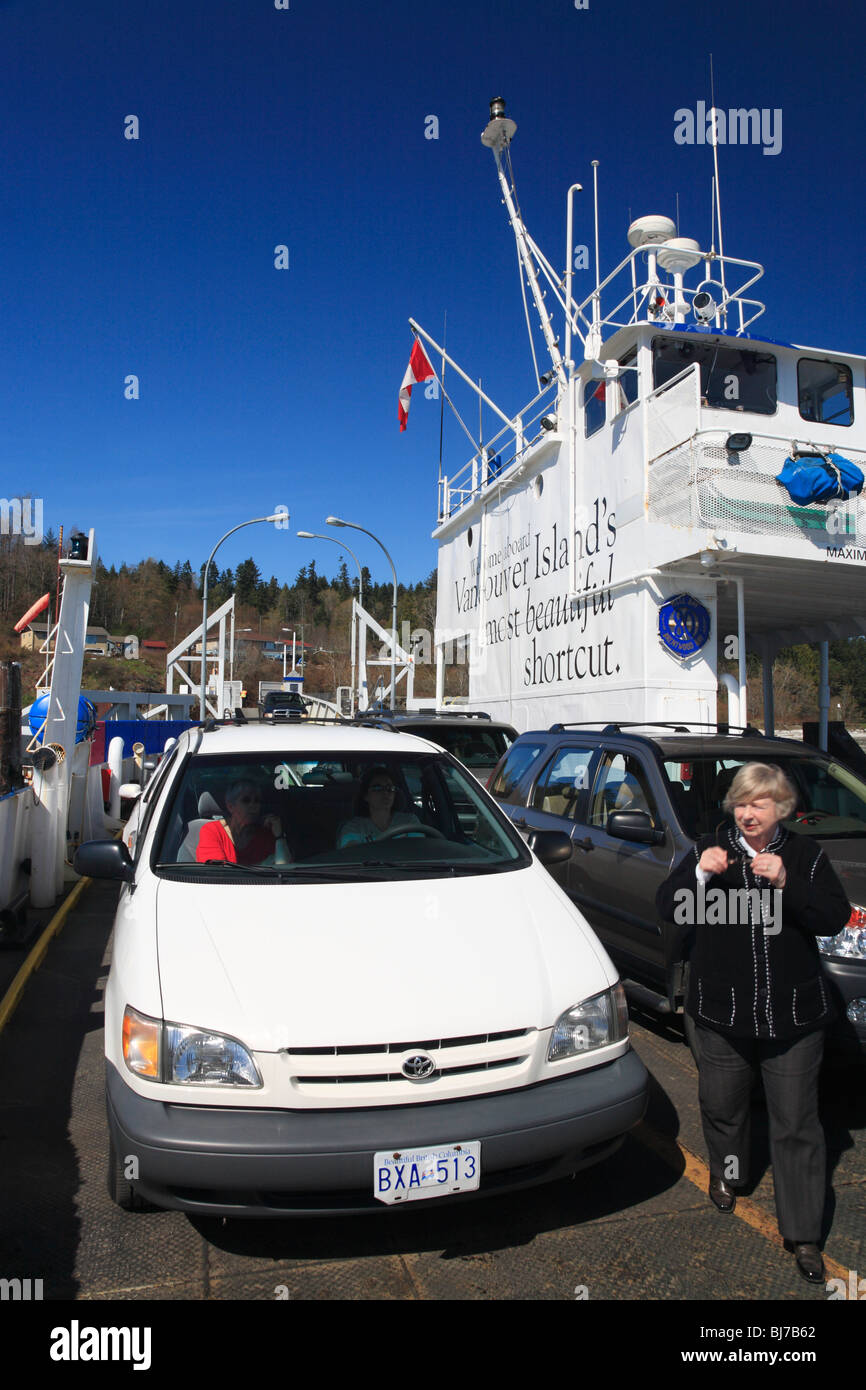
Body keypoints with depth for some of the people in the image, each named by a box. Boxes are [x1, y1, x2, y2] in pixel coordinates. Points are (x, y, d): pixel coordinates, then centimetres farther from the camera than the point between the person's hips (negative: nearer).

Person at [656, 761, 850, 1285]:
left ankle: (804, 1235, 19)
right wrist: (699, 875, -25)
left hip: (793, 1015, -1)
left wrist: (787, 883, -25)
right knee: (722, 1104, 18)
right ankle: (727, 1173, 47)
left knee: (797, 1123, 5)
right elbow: (668, 908, -7)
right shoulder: (711, 849, -2)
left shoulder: (805, 855, -1)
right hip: (723, 1012, 1)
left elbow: (835, 917, -11)